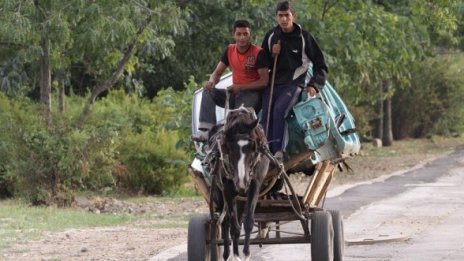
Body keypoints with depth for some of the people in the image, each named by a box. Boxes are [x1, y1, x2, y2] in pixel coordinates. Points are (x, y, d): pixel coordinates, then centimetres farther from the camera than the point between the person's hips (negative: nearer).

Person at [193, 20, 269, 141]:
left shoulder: (258, 53, -11)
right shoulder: (230, 50, 6)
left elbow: (264, 81, -14)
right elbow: (218, 72, 9)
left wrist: (240, 87, -21)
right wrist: (212, 81, -17)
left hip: (252, 93, -6)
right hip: (234, 93, 6)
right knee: (208, 92, -15)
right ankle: (206, 129, -28)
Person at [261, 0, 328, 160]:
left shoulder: (304, 37, 1)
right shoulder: (271, 36, 11)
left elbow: (320, 66, 7)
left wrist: (313, 85, -7)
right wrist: (272, 54, 0)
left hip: (294, 84, -5)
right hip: (273, 83, 5)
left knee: (279, 110, -30)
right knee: (266, 115, -17)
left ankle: (278, 151, -38)